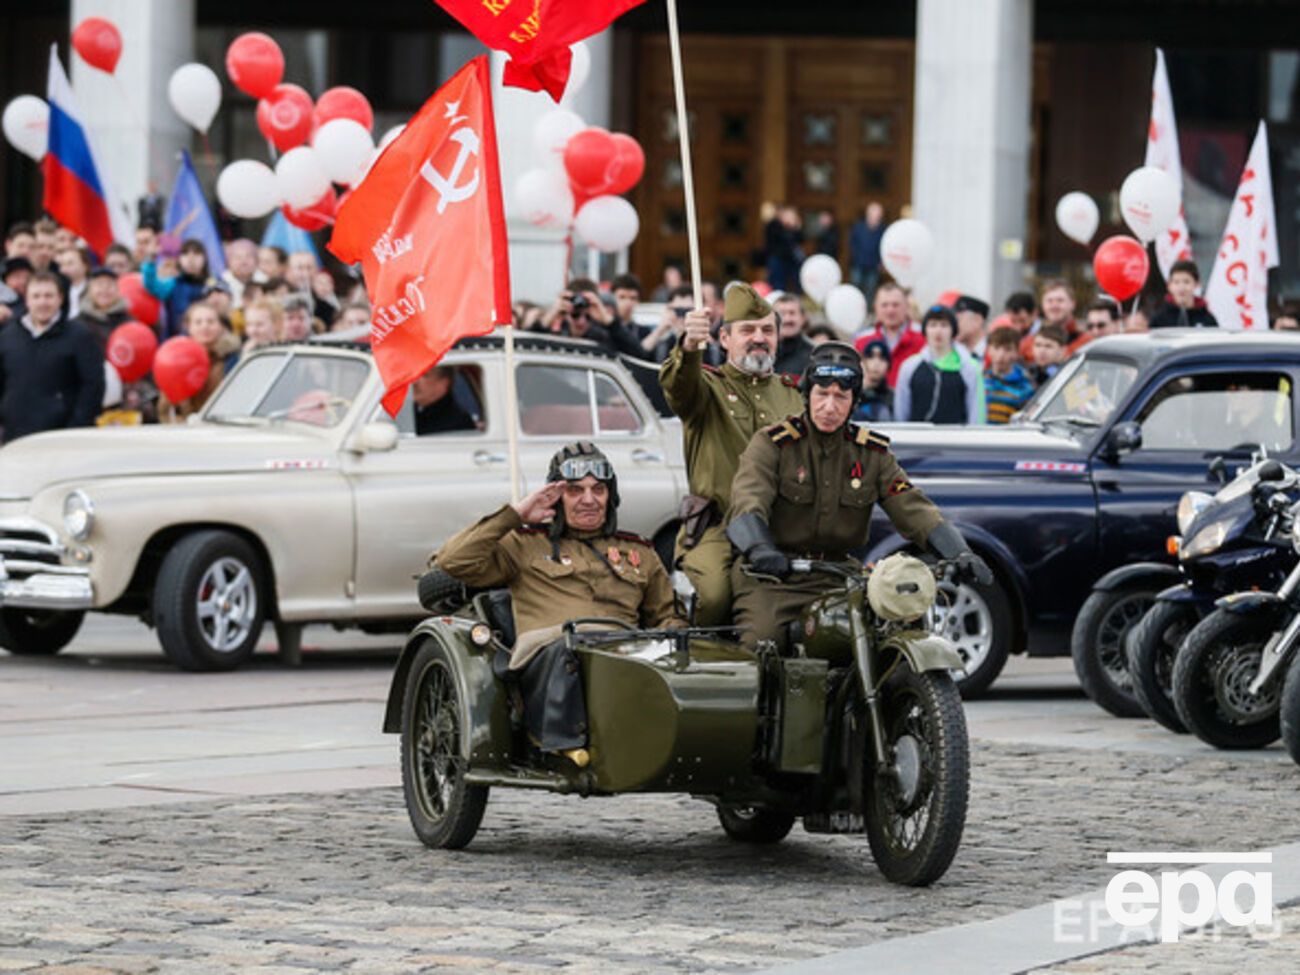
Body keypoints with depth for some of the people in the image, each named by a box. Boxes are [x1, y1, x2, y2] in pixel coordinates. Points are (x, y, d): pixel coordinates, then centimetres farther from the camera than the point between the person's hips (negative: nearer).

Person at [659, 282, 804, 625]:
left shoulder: (791, 395, 22)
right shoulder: (708, 386, 8)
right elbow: (678, 386, -17)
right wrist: (689, 347, -41)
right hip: (717, 529, -3)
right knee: (715, 594, -30)